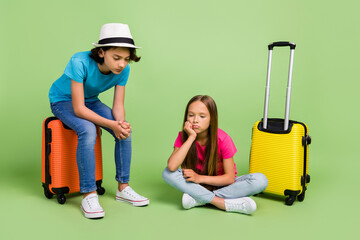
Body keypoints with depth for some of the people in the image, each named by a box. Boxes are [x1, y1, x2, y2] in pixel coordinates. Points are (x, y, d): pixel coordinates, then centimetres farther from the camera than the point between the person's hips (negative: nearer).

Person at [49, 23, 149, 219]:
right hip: (63, 100, -5)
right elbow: (78, 108, -33)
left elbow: (118, 105, -13)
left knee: (125, 131, -17)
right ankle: (89, 195, -25)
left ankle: (123, 188, -4)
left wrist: (121, 123, -34)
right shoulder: (80, 63, -34)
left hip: (91, 101, 5)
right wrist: (111, 124, -40)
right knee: (87, 130, -35)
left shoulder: (123, 70, -19)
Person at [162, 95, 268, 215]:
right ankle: (223, 203, -30)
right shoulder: (183, 136, -12)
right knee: (167, 173, -27)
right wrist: (191, 137, -30)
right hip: (197, 184, 1)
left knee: (260, 180, -27)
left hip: (221, 184, -1)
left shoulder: (222, 139, -18)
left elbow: (230, 178, -16)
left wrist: (200, 178, -25)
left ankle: (198, 199, -28)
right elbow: (172, 166, -30)